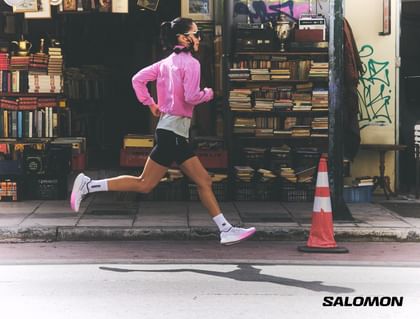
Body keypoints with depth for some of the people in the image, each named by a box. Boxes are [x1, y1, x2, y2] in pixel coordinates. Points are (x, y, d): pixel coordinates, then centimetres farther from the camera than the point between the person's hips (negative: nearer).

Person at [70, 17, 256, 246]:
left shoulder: (167, 62, 13)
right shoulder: (191, 63, -11)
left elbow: (138, 79, 10)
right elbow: (191, 97, -22)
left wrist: (151, 104, 15)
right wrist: (207, 94, -2)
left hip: (169, 128, 10)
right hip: (174, 131, -10)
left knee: (203, 180, 8)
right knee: (144, 184, -5)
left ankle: (226, 231, 9)